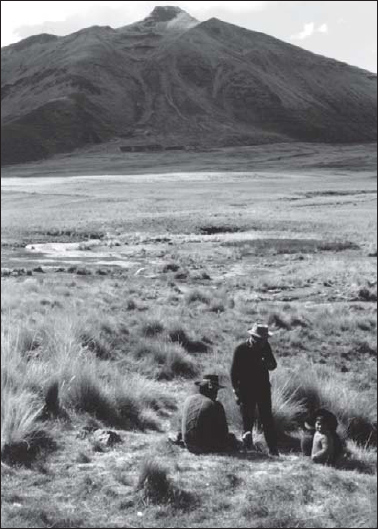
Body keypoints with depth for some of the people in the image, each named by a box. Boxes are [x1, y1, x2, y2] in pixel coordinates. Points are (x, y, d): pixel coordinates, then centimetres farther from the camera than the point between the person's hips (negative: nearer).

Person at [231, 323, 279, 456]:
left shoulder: (265, 346, 1)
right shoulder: (241, 349, -9)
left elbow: (274, 364, 10)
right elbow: (234, 372, -6)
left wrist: (267, 364, -15)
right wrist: (237, 392, -10)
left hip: (263, 389, 3)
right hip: (246, 390, -3)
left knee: (267, 420, 0)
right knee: (247, 419, -4)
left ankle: (273, 450, 2)